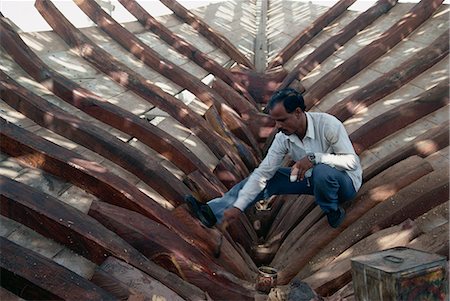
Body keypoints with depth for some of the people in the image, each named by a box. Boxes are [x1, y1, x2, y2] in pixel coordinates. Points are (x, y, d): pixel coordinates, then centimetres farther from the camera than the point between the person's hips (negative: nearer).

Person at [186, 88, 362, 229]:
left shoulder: (328, 124, -28)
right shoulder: (283, 138, -14)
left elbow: (352, 161, -26)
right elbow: (262, 173, -16)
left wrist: (314, 157, -39)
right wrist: (238, 207, -24)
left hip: (345, 181, -5)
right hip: (312, 178, 5)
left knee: (322, 170, -40)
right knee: (268, 178, -10)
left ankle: (333, 212, -11)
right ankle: (213, 212, -17)